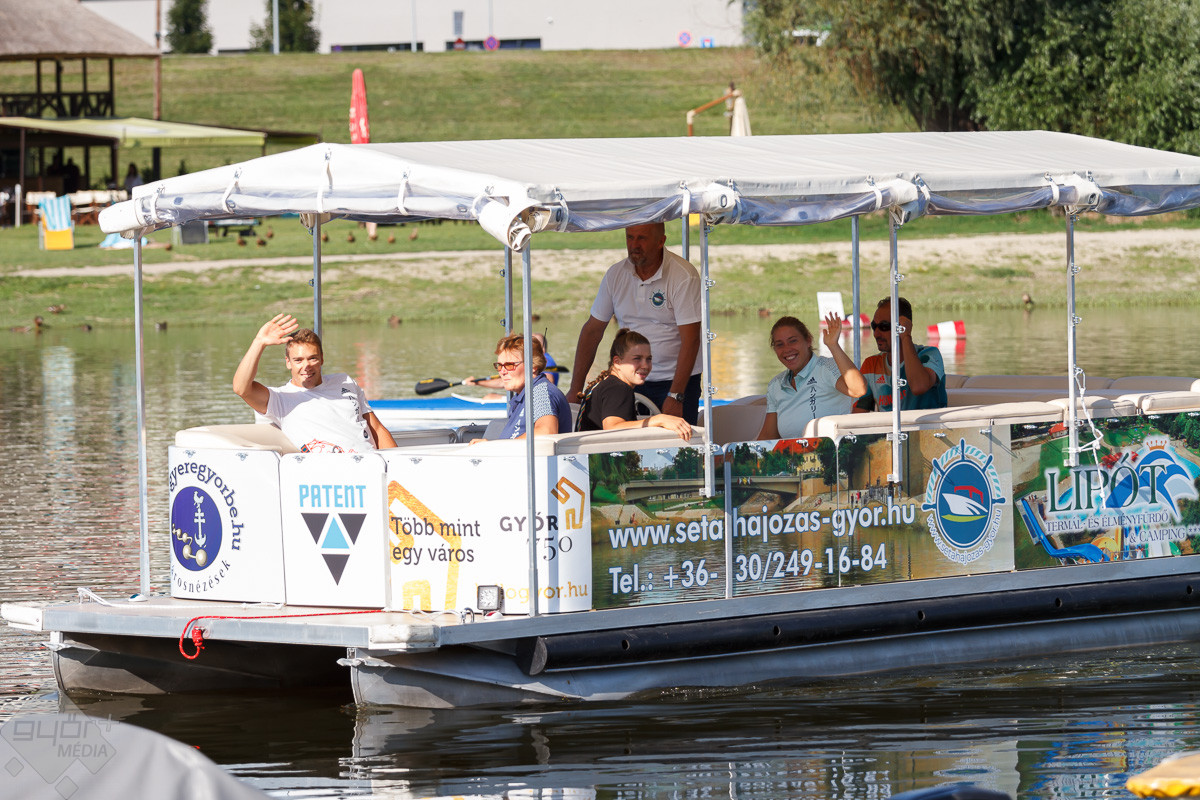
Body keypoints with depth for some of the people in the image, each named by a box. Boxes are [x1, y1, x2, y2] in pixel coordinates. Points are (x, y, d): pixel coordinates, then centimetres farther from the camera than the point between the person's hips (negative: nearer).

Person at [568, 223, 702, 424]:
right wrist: (575, 389, 3)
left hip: (675, 380, -4)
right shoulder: (616, 274, 3)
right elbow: (592, 330, 8)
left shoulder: (683, 277, -13)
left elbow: (690, 341, -18)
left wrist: (675, 396, -26)